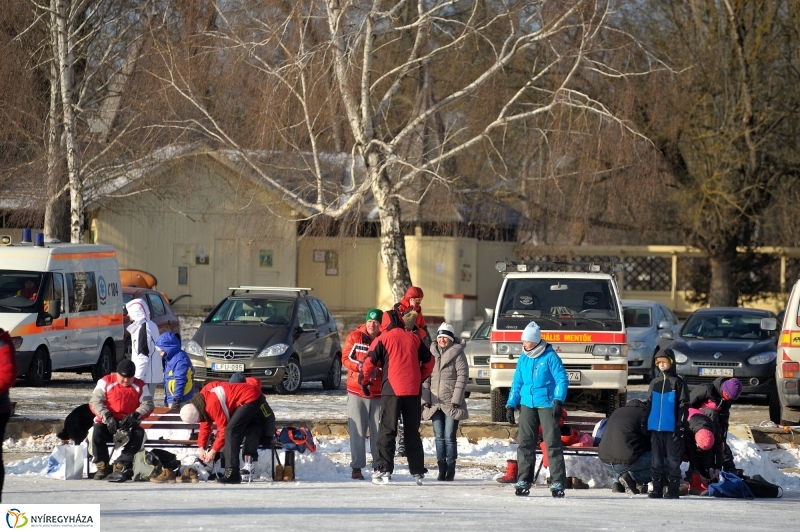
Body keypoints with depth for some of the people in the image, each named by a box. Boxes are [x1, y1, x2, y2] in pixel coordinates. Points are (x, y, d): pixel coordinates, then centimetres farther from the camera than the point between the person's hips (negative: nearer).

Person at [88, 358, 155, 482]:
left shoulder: (140, 386, 6)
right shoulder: (106, 382, 0)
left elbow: (148, 404, -2)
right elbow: (95, 402, -7)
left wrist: (136, 415, -23)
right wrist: (107, 417, -23)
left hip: (128, 424, 1)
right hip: (108, 423, -1)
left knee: (139, 433, -30)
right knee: (97, 431, -33)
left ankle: (121, 466, -26)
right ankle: (102, 466, -17)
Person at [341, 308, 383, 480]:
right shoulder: (354, 337, 1)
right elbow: (345, 358, 0)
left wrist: (377, 369, -16)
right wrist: (360, 366, -17)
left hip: (378, 394, 1)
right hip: (357, 392, -1)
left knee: (378, 431, 3)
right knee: (357, 431, -2)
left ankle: (378, 466, 11)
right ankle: (356, 467, 1)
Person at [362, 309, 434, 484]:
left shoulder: (383, 339, -1)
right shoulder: (414, 339, 11)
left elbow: (369, 362, -4)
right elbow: (428, 361, 18)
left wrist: (363, 381, 10)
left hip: (392, 391, -4)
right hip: (413, 391, 4)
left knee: (387, 431, -1)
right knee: (412, 432, 12)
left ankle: (384, 470, -9)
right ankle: (418, 471, 13)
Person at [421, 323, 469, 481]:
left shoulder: (457, 354, -1)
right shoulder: (432, 354, 13)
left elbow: (462, 376, -6)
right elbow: (426, 378, 12)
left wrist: (456, 399, -13)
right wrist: (425, 399, 2)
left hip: (451, 403, -5)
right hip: (435, 403, 5)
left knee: (449, 437, -6)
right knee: (439, 437, 5)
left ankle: (450, 470, 0)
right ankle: (442, 469, 9)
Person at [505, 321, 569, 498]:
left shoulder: (550, 357, -5)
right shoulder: (523, 359, 11)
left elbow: (562, 380, -8)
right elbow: (517, 383, 18)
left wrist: (558, 401, -18)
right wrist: (510, 405, 13)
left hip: (547, 405, -5)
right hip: (527, 405, 5)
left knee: (553, 443, -7)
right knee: (525, 444, 4)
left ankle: (557, 482, -8)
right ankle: (523, 481, 9)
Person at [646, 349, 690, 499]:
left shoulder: (677, 382, 0)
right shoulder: (654, 383, 14)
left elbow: (684, 405, -3)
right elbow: (649, 404, 18)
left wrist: (680, 426, -9)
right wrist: (646, 425, 12)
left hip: (671, 429, -5)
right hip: (655, 428, 5)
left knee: (673, 460, -1)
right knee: (657, 460, 7)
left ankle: (673, 490, 2)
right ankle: (657, 489, 11)